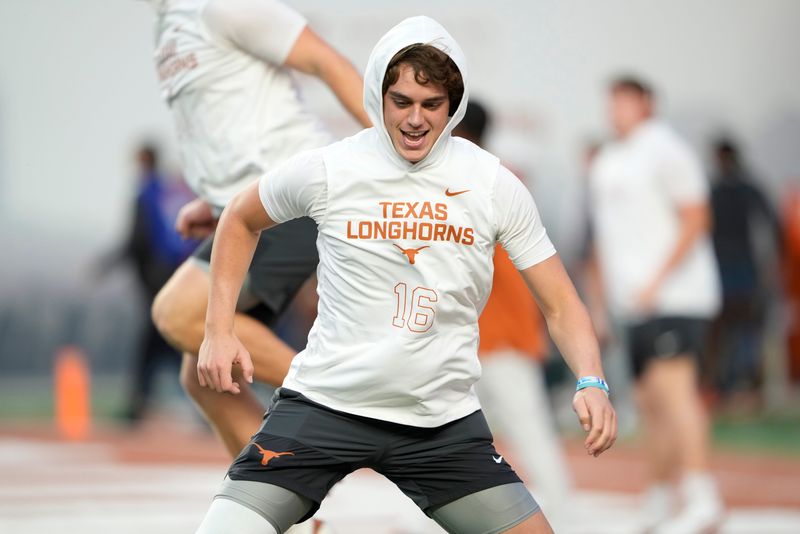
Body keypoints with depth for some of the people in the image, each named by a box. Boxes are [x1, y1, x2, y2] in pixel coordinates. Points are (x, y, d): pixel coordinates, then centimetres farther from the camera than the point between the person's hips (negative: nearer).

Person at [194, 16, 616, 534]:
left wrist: (591, 382, -17)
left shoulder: (494, 184, -3)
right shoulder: (326, 170, -6)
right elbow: (240, 220, 14)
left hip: (444, 421, 2)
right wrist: (219, 330, 4)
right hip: (324, 404, -1)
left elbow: (559, 304, 1)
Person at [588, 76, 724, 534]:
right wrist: (603, 299, 20)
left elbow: (695, 219, -12)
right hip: (635, 304, 8)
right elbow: (606, 237, 25)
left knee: (671, 386, -20)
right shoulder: (607, 162, 19)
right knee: (652, 402, 9)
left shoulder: (664, 149, -6)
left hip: (675, 295, -8)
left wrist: (657, 281, -17)